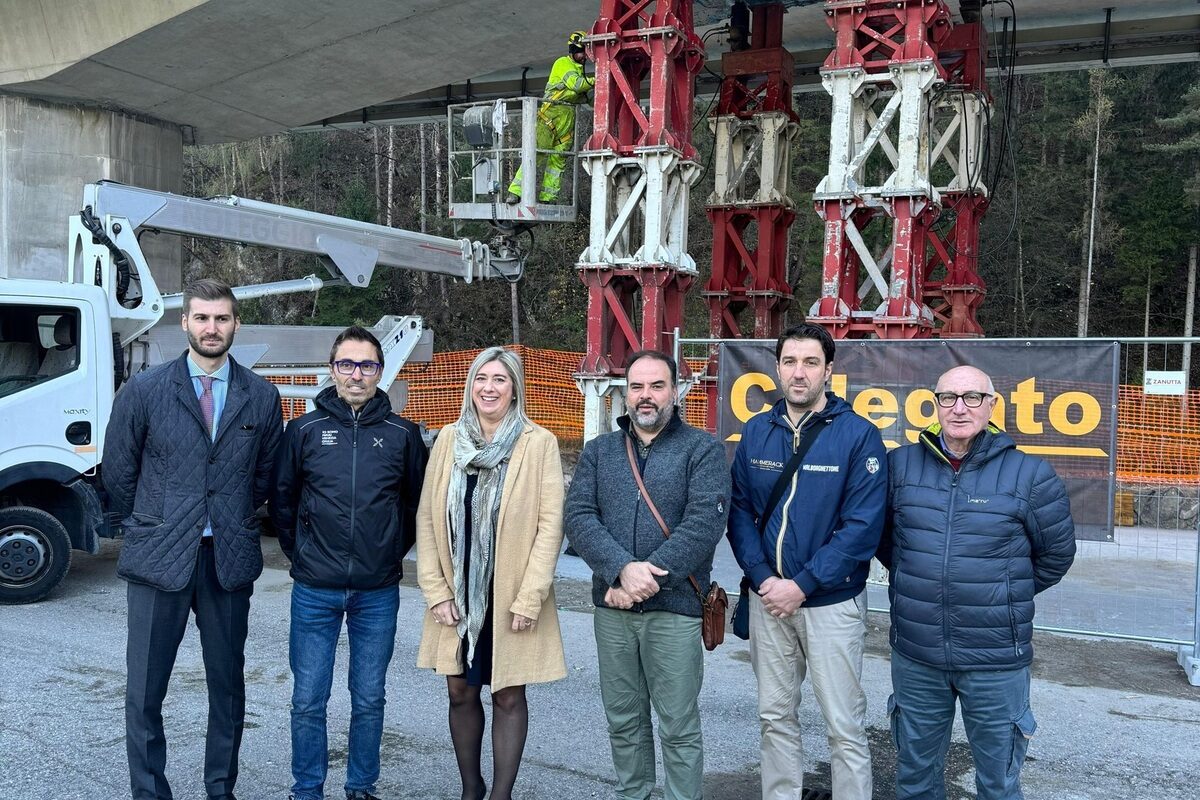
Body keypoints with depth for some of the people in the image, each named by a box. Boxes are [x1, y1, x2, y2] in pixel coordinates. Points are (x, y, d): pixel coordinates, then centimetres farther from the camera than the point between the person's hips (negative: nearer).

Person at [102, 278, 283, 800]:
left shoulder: (261, 397, 2)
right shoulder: (145, 390, -1)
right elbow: (118, 471, 7)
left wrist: (233, 521, 11)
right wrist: (151, 526, 11)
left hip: (230, 560, 1)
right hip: (159, 559, -1)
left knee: (228, 684, 11)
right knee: (144, 690, 5)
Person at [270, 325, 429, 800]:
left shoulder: (403, 435, 0)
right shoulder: (305, 430, 0)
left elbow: (417, 502, 11)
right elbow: (282, 499, 10)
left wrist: (393, 552, 8)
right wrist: (300, 553, 7)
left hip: (378, 592, 0)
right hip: (315, 591, 0)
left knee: (369, 700, 11)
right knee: (308, 701, 8)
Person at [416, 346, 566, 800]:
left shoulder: (539, 443, -8)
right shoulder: (449, 440, 3)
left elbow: (550, 524, -10)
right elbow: (427, 517, 3)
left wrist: (529, 598, -13)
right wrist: (435, 590, -3)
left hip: (511, 597, -3)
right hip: (457, 594, 4)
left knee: (508, 697, 6)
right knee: (461, 693, 13)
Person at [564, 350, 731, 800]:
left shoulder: (702, 450, -2)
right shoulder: (598, 451, 9)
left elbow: (705, 522, -14)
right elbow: (578, 517, -3)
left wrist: (647, 581, -18)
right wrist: (623, 570, -19)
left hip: (675, 609, -3)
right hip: (611, 608, 4)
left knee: (679, 727, 5)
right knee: (623, 720, 15)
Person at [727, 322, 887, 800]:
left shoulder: (858, 435, -10)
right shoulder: (756, 432, 3)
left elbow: (862, 526, -14)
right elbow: (739, 511, 4)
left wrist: (802, 585, -16)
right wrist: (763, 579, -10)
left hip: (832, 602, -4)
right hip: (768, 598, 4)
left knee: (844, 726, 4)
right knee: (775, 717, 16)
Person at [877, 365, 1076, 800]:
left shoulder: (1029, 474, -8)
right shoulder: (900, 465, -1)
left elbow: (1056, 553, 5)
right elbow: (882, 535, 15)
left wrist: (1007, 594, 10)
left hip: (996, 661, -2)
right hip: (914, 655, 2)